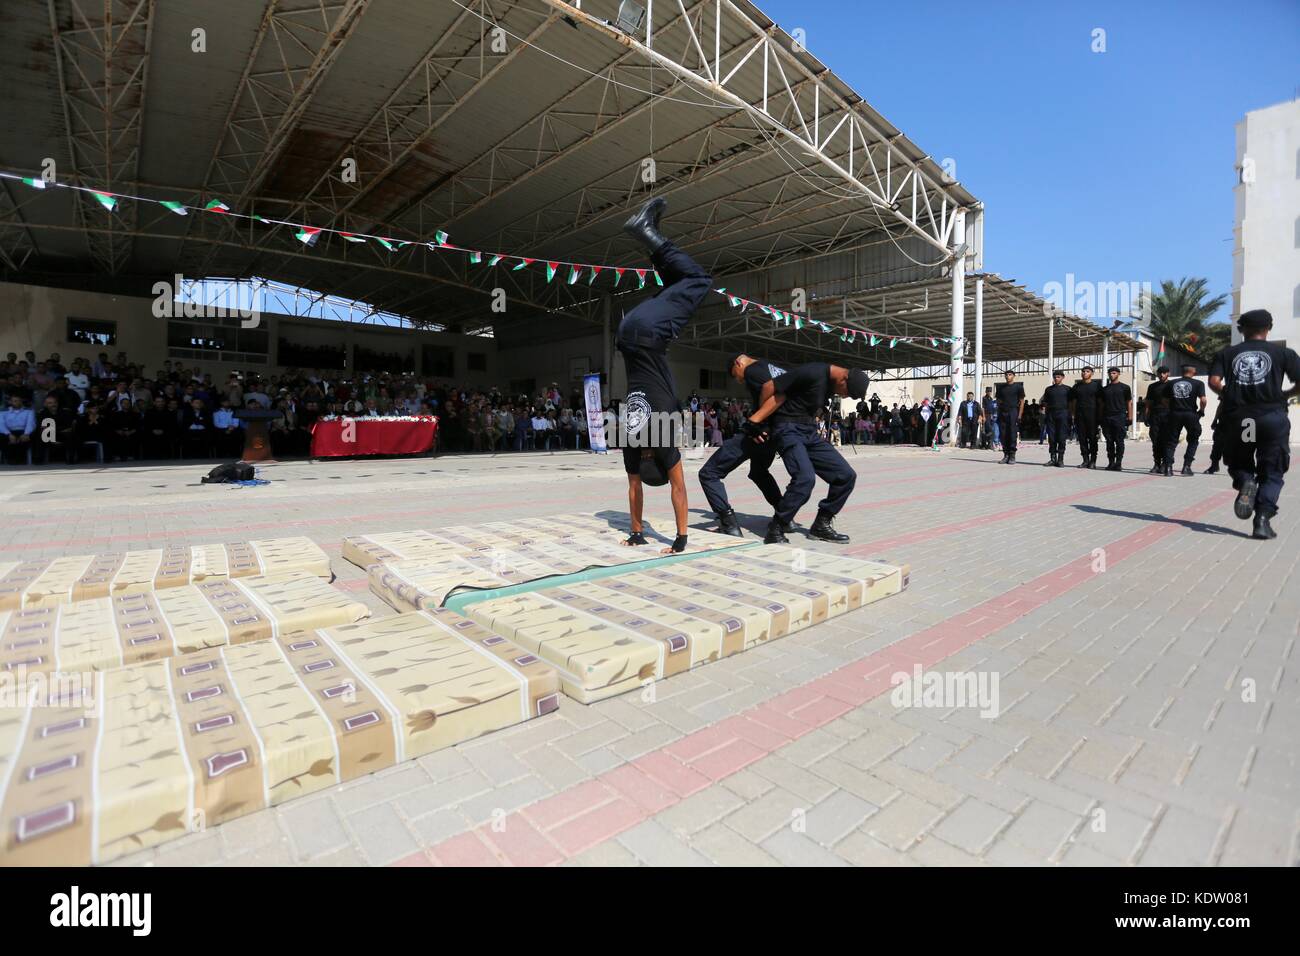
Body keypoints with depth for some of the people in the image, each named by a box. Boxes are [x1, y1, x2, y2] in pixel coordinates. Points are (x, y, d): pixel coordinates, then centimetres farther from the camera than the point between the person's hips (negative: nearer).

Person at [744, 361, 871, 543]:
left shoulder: (831, 383, 10)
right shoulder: (813, 373, -18)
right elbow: (770, 388, -14)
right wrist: (757, 420, -3)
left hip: (810, 433, 9)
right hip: (789, 429, -8)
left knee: (847, 475, 1)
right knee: (805, 478, -29)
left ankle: (821, 525, 12)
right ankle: (775, 530, -14)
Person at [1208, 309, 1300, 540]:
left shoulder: (1227, 353, 8)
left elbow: (1214, 382, -5)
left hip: (1238, 418, 1)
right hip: (1272, 416, -1)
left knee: (1238, 464, 20)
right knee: (1271, 473, 7)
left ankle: (1246, 482, -14)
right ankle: (1263, 521, -5)